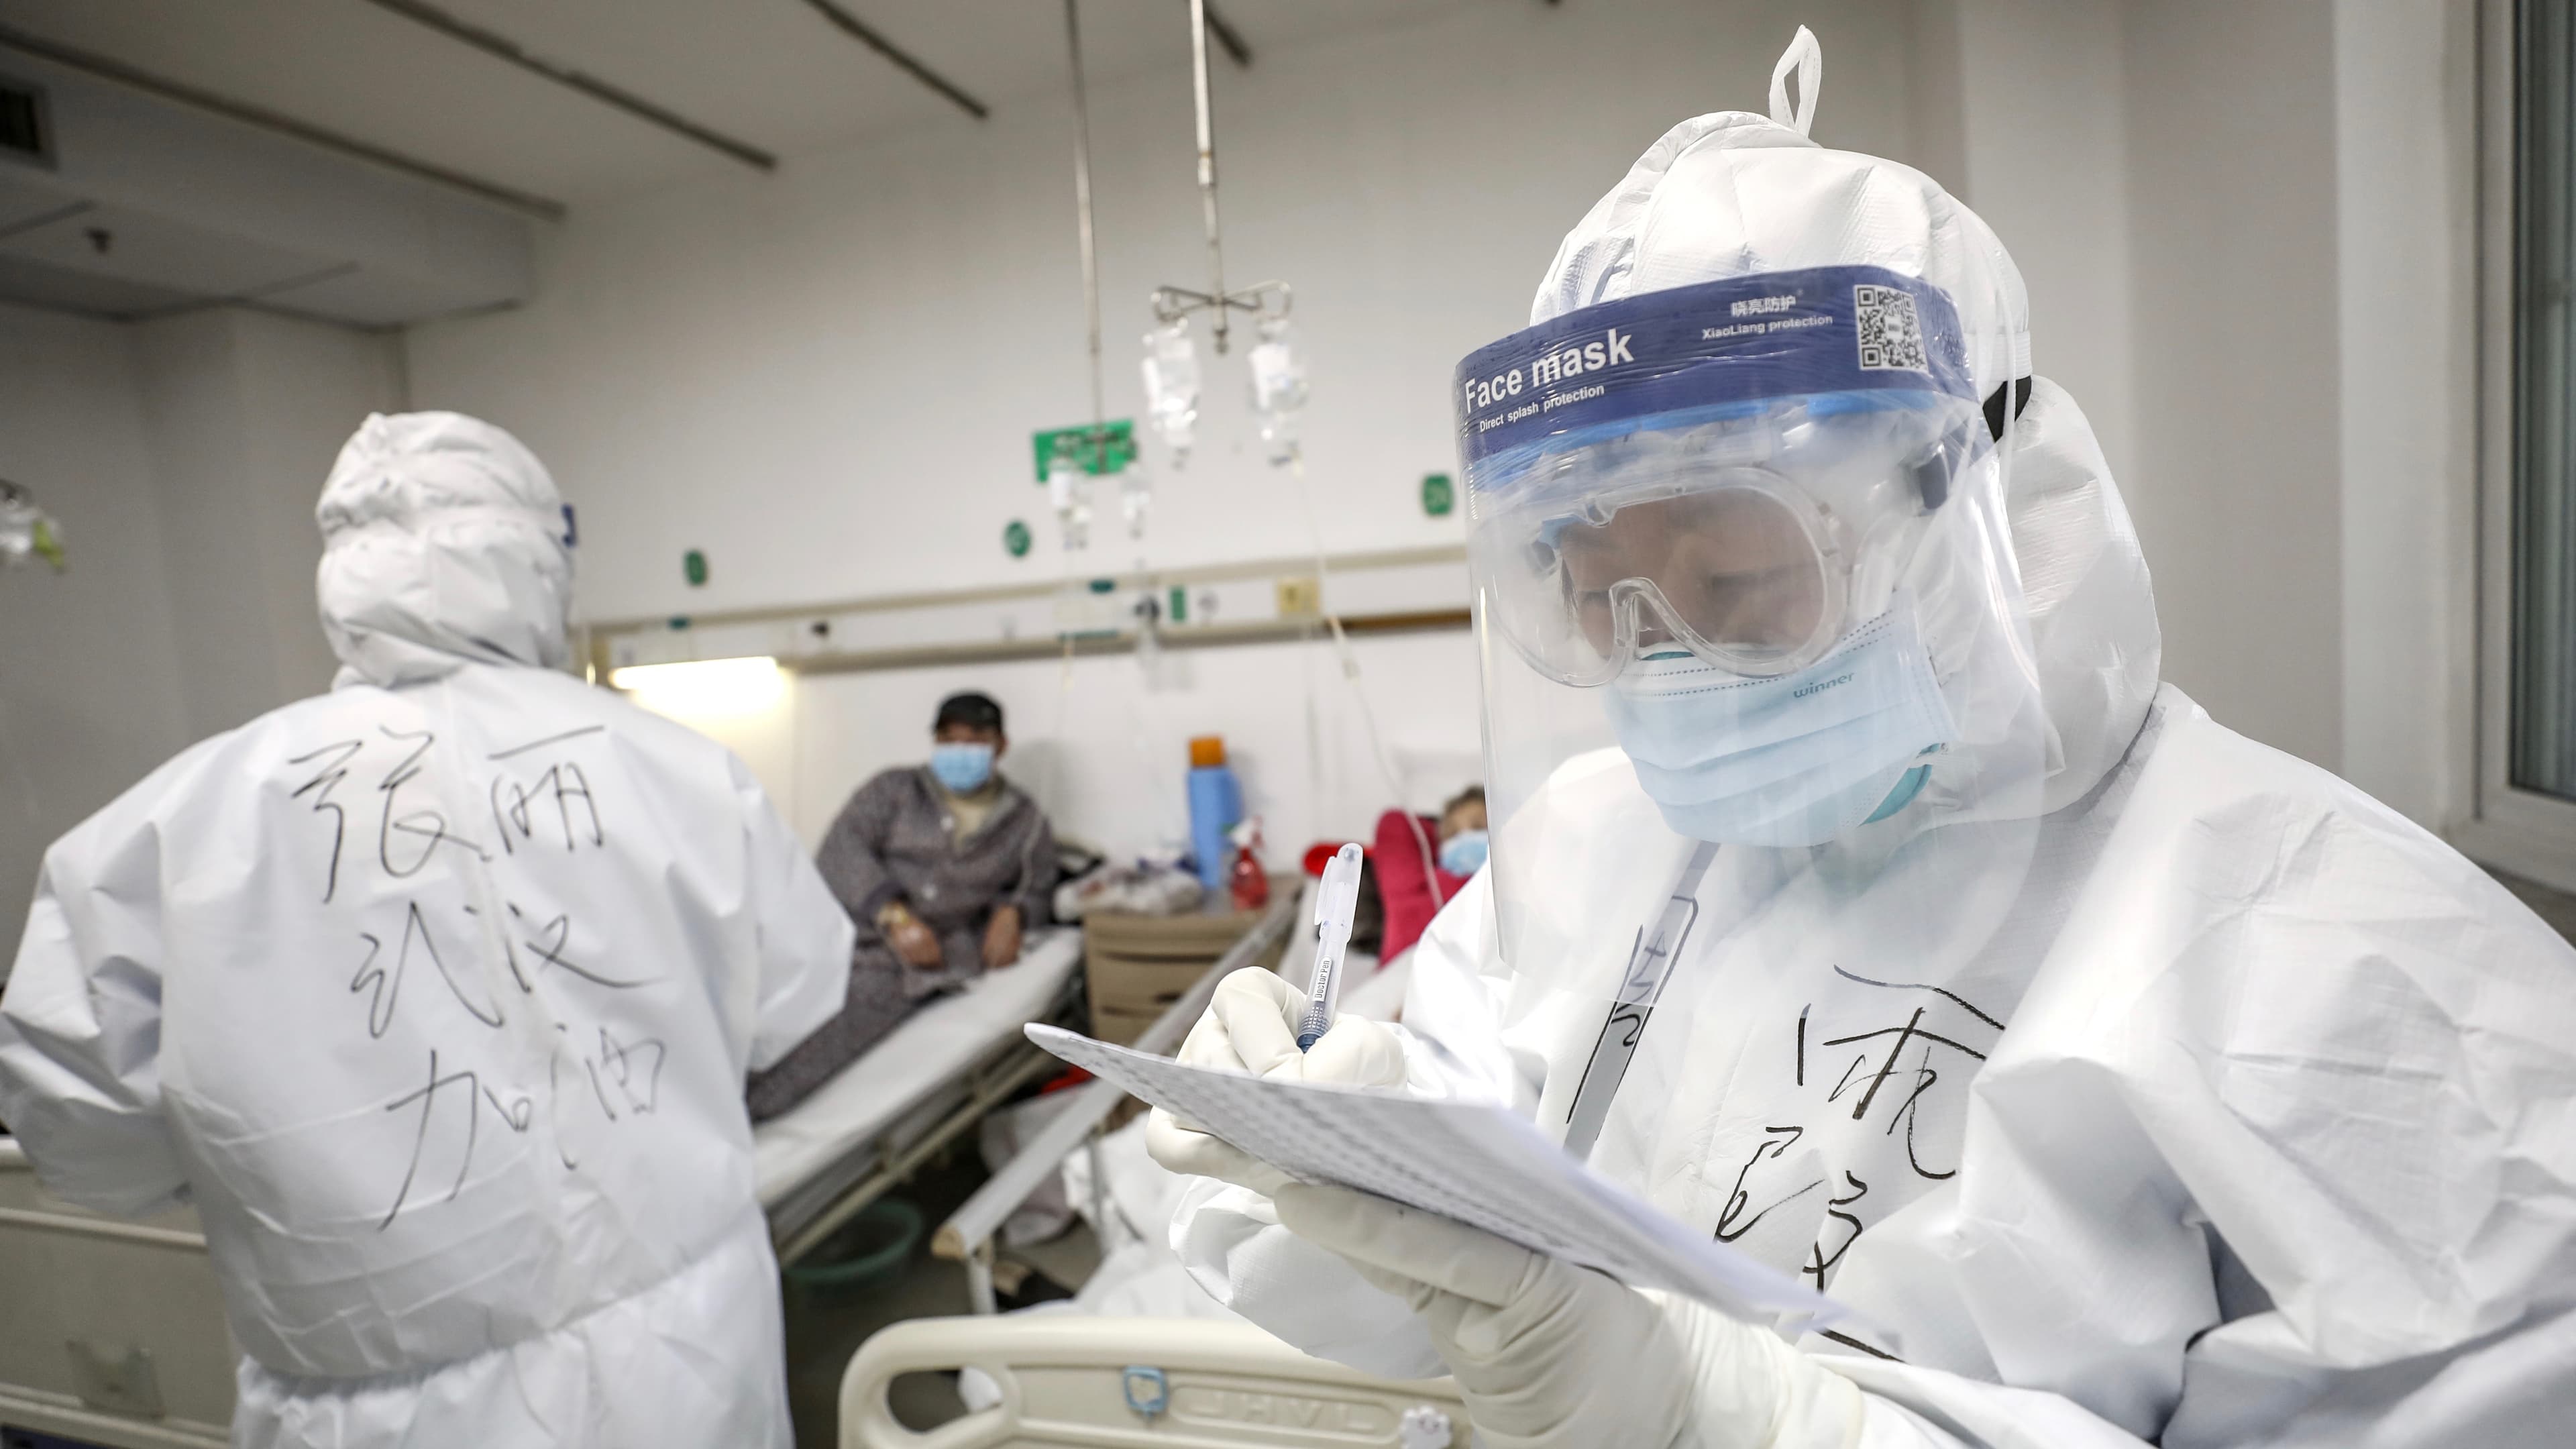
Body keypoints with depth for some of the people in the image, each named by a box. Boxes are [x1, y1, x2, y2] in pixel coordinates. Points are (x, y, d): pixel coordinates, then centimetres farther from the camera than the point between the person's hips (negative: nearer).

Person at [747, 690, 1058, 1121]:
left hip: (919, 958, -2)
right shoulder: (894, 789, 14)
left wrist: (1012, 912, 2)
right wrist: (893, 915, -15)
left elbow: (1037, 890, 27)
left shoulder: (1027, 821, 20)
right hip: (849, 924, 2)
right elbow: (842, 848, 1)